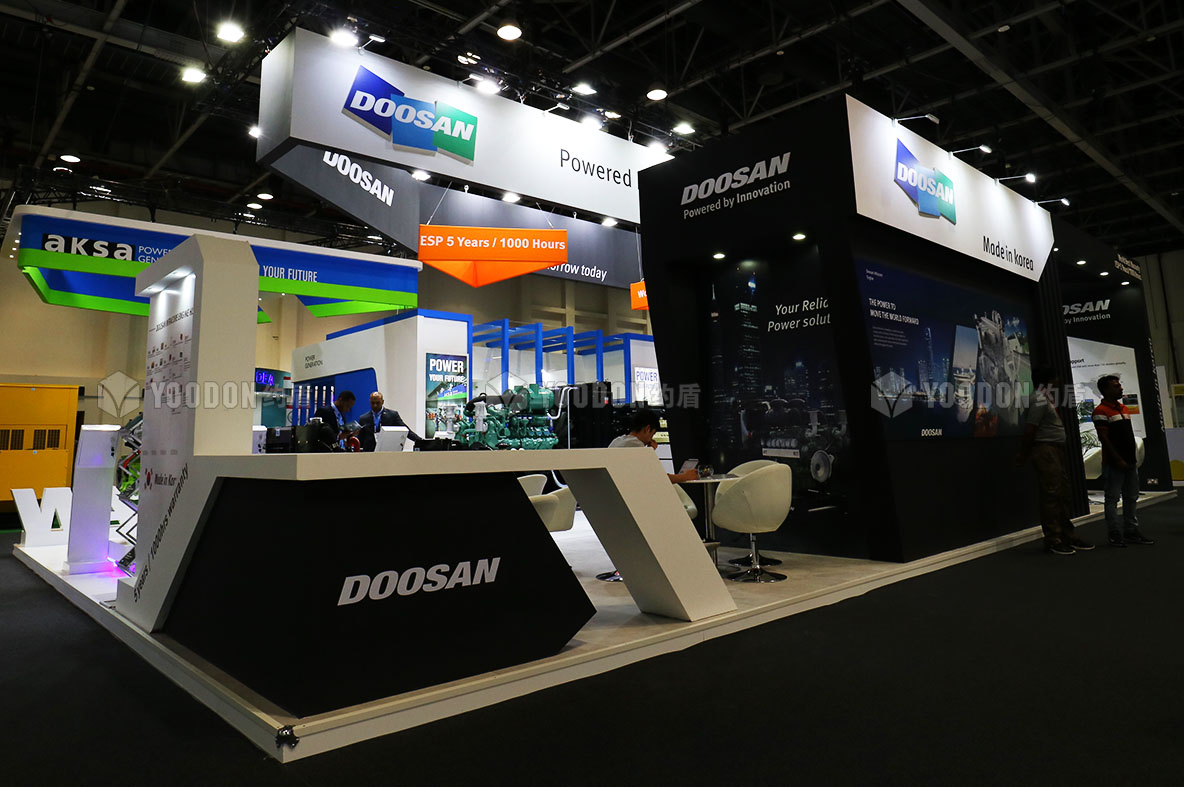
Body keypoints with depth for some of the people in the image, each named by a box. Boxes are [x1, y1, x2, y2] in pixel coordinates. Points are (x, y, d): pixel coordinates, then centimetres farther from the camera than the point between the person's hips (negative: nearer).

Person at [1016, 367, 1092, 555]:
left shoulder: (1048, 400, 19)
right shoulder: (1040, 401, -13)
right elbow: (1030, 430, -18)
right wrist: (1023, 455, -15)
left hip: (1057, 450, 11)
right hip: (1045, 449, -11)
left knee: (1063, 494, 13)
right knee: (1051, 494, -8)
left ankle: (1067, 536, 22)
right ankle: (1053, 541, -4)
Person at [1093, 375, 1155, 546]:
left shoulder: (1124, 408, 15)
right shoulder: (1101, 411, -12)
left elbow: (1130, 435, 20)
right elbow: (1104, 438, -16)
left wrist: (1133, 458, 15)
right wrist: (1118, 460, -18)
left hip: (1129, 462, 9)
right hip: (1113, 463, -9)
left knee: (1131, 498, 14)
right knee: (1112, 499, -3)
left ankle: (1131, 531, 22)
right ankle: (1115, 535, 2)